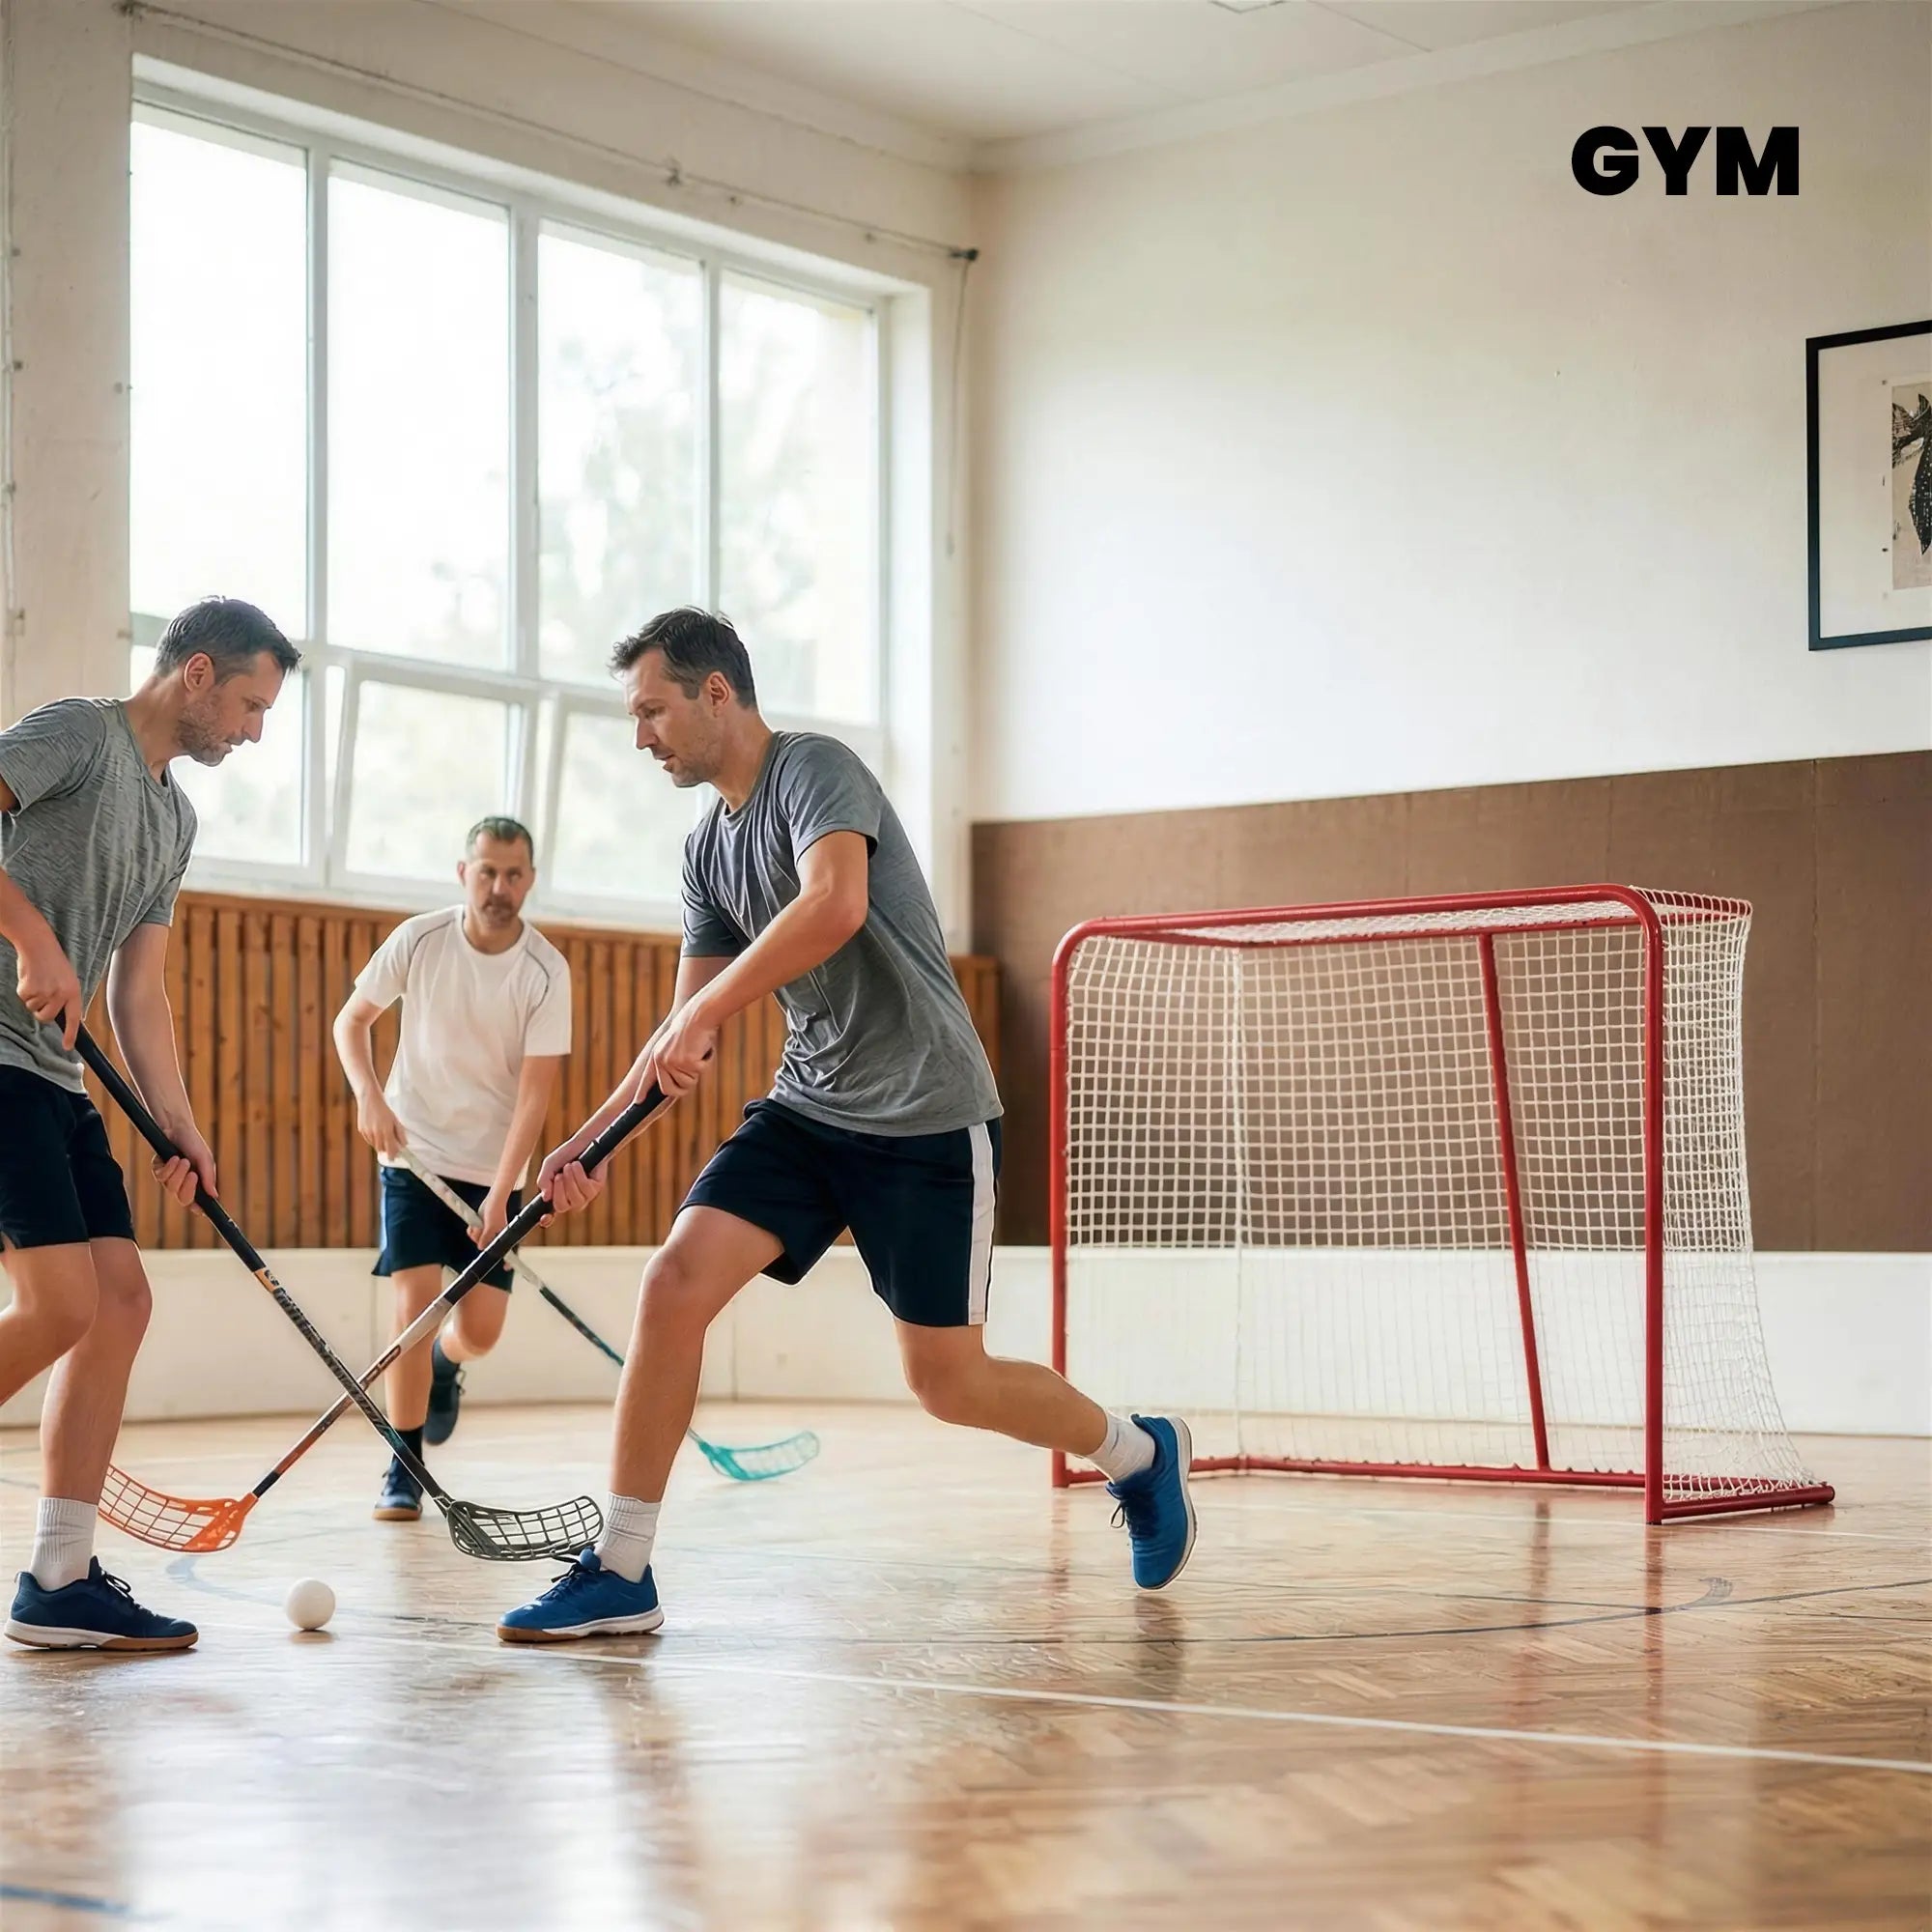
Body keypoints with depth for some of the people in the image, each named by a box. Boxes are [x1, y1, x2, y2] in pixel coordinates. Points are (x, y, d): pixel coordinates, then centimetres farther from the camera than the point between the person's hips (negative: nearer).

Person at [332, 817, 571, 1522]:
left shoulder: (546, 971, -12)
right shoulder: (417, 940, -9)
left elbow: (535, 1089, -14)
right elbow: (351, 1020, 3)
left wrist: (502, 1191, -22)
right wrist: (368, 1094, -15)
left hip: (492, 1169, 0)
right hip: (414, 1153, 0)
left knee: (479, 1330, -2)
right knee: (415, 1301, -13)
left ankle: (445, 1364, 35)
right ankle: (403, 1472, -2)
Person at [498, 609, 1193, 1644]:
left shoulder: (816, 769, -13)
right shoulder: (707, 849, 12)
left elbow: (836, 903, -33)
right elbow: (685, 1035, 15)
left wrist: (700, 1016, -31)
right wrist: (594, 1138, 3)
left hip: (926, 1118, -7)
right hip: (807, 1109, 7)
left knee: (948, 1382, -1)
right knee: (675, 1280, -14)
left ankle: (1138, 1451, 28)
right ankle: (620, 1574, -8)